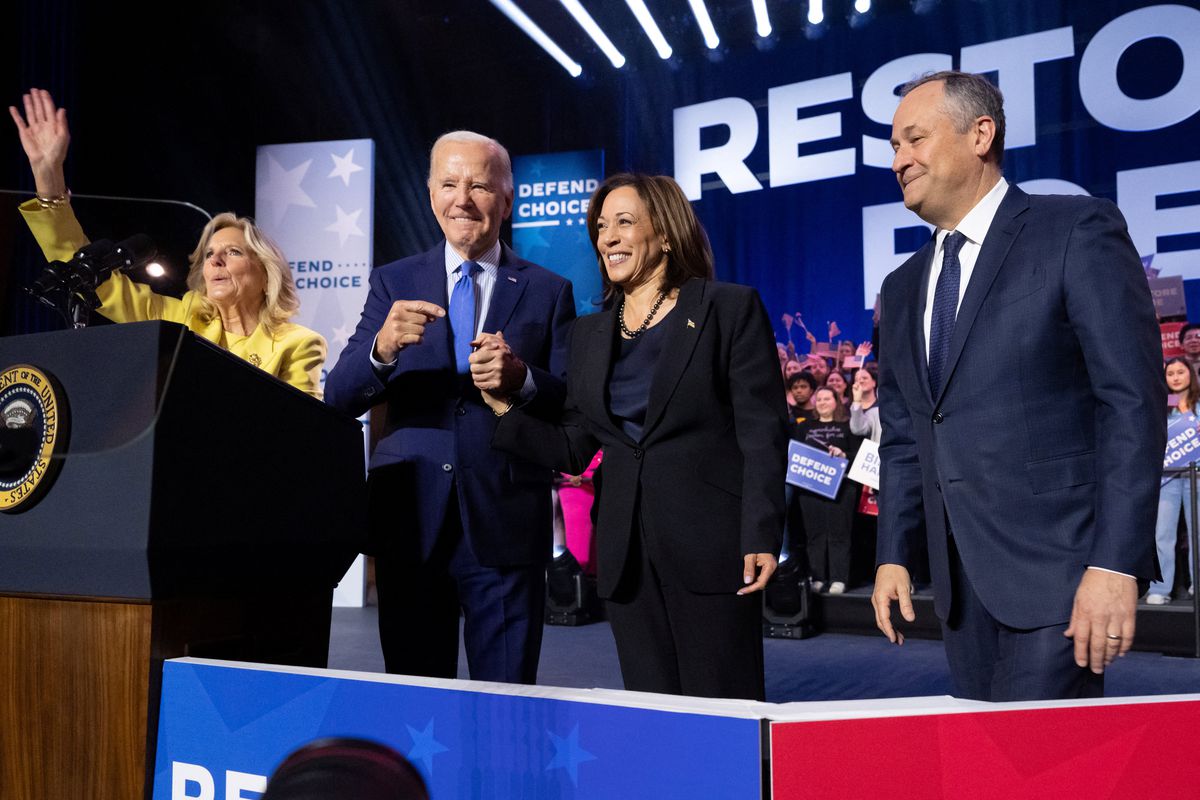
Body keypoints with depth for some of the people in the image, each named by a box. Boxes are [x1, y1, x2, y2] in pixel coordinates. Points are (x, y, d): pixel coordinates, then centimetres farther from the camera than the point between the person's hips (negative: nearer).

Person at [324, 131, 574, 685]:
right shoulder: (393, 283, 9)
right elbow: (338, 399, 1)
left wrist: (522, 378, -18)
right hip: (410, 521, 1)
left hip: (505, 525, -1)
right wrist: (383, 347, -20)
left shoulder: (548, 292, 7)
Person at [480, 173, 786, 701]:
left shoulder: (731, 310, -1)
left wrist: (760, 537, -15)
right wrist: (506, 408, -2)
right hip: (627, 552, 5)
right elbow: (573, 450, 13)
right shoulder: (590, 334, 14)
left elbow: (762, 433, -6)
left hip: (710, 539, -5)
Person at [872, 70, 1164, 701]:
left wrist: (1115, 563, -18)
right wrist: (892, 555, 9)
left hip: (1059, 565, -6)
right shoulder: (903, 288, 15)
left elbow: (1133, 403, -12)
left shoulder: (1077, 232, -5)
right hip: (961, 578, 6)